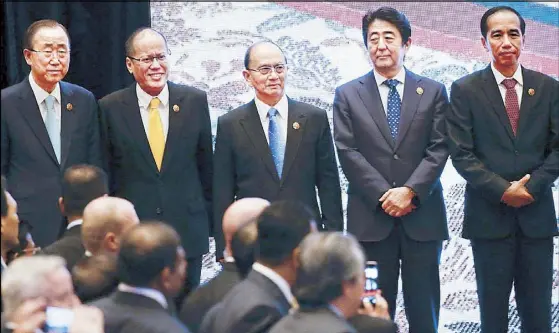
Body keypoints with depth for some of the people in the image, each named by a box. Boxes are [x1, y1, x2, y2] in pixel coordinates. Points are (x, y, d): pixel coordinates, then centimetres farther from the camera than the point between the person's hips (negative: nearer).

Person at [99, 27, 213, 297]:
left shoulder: (195, 101, 3)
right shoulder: (110, 108, -1)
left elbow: (205, 164, 9)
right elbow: (105, 174, 4)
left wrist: (209, 221, 9)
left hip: (188, 231, 1)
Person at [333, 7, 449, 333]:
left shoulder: (433, 92, 9)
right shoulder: (348, 95, 7)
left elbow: (439, 149, 2)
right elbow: (348, 152, -1)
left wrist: (410, 191, -12)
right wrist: (384, 196, -10)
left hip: (423, 217, 1)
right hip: (371, 219, 0)